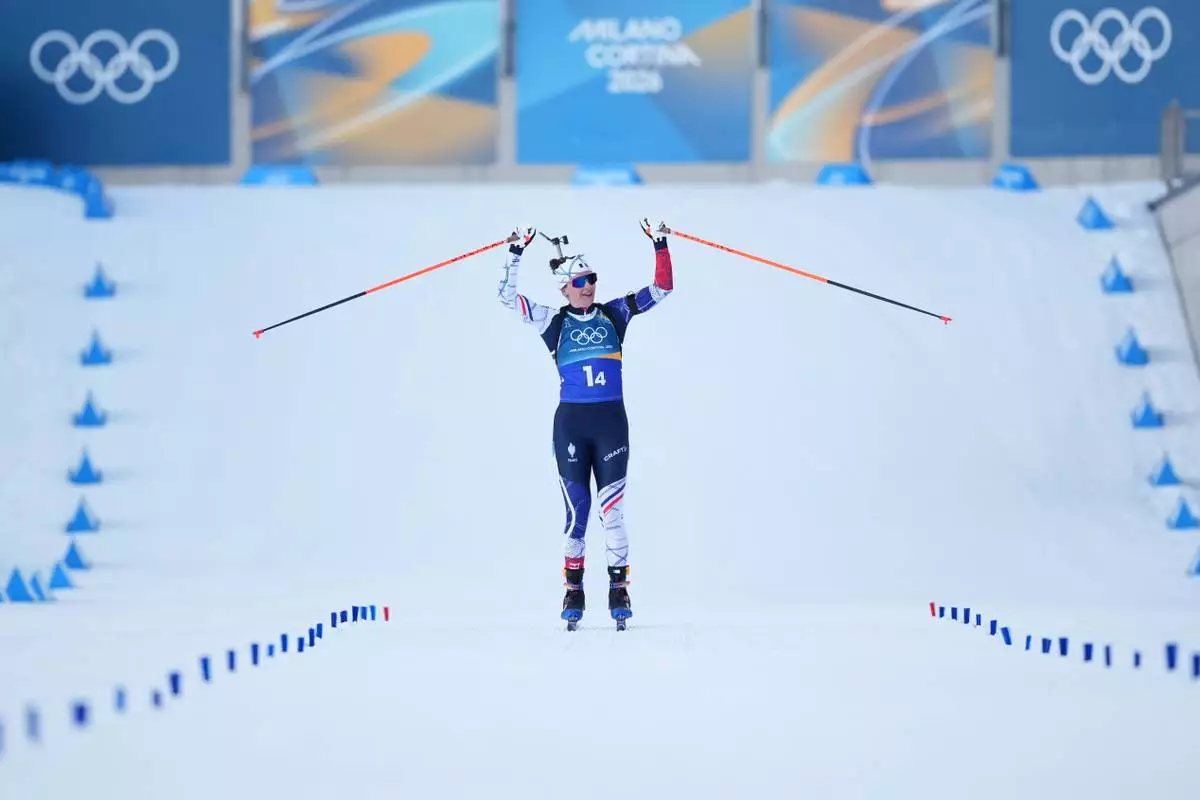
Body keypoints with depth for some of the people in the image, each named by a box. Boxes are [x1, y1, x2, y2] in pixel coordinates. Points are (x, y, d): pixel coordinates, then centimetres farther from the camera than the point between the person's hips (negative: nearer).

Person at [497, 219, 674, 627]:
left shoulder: (614, 315, 7)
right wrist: (515, 253, -5)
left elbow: (661, 289, 6)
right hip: (570, 422, 0)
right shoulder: (553, 321, 4)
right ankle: (573, 590, 8)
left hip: (611, 421, 0)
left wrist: (660, 245, -2)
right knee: (575, 509, 1)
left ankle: (619, 589, 2)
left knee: (612, 508, -2)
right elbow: (507, 296, -1)